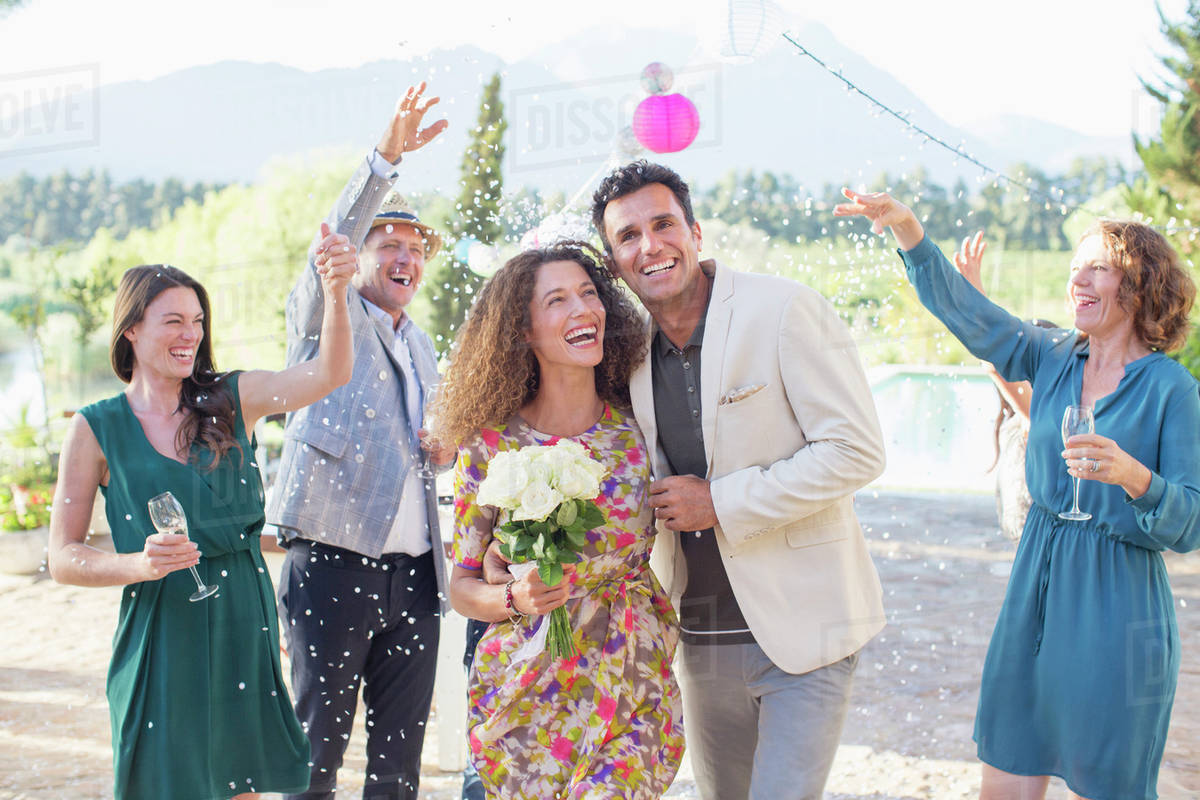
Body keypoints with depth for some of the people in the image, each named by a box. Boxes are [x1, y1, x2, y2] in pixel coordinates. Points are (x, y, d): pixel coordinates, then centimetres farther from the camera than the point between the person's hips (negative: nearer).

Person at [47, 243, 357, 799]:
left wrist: (336, 293, -30)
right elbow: (63, 558, -2)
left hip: (244, 628, 3)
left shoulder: (234, 400, 3)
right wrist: (140, 564, -21)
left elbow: (329, 373, -13)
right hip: (159, 634, -2)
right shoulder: (97, 428, -2)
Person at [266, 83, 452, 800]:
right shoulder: (326, 315, 4)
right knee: (320, 739, 0)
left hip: (415, 571, 6)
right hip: (334, 560, -6)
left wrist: (444, 446, 8)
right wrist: (385, 160, -29)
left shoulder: (421, 345, 22)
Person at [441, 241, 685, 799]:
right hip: (524, 694, 0)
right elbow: (462, 587, 1)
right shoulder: (492, 445, -5)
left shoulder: (640, 431, -1)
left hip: (633, 689, 1)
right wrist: (516, 599, -17)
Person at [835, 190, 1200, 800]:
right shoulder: (1053, 359, 6)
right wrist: (906, 228, -13)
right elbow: (966, 312, -2)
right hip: (1036, 591, 5)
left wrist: (1134, 475, -29)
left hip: (1117, 611, -5)